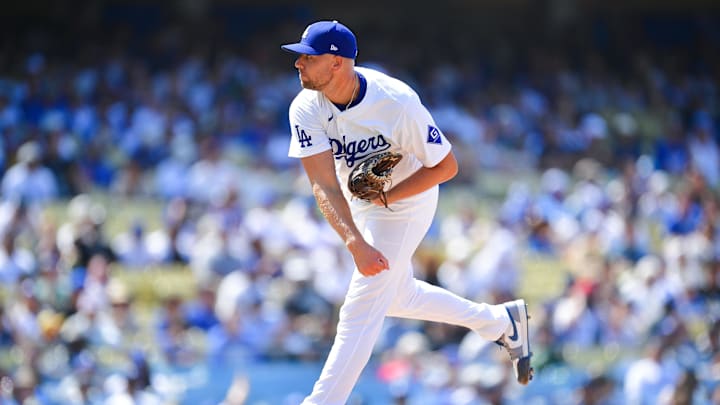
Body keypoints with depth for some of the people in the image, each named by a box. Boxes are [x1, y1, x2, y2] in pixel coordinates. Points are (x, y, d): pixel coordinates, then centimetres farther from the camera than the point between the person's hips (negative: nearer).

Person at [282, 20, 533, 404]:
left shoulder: (398, 104, -33)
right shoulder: (306, 109, -21)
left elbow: (446, 166, -22)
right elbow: (324, 186, -28)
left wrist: (387, 196, -27)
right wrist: (355, 242, -43)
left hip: (405, 204, -7)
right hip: (359, 207, 7)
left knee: (359, 313, -7)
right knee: (398, 295, 22)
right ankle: (501, 322, 39)